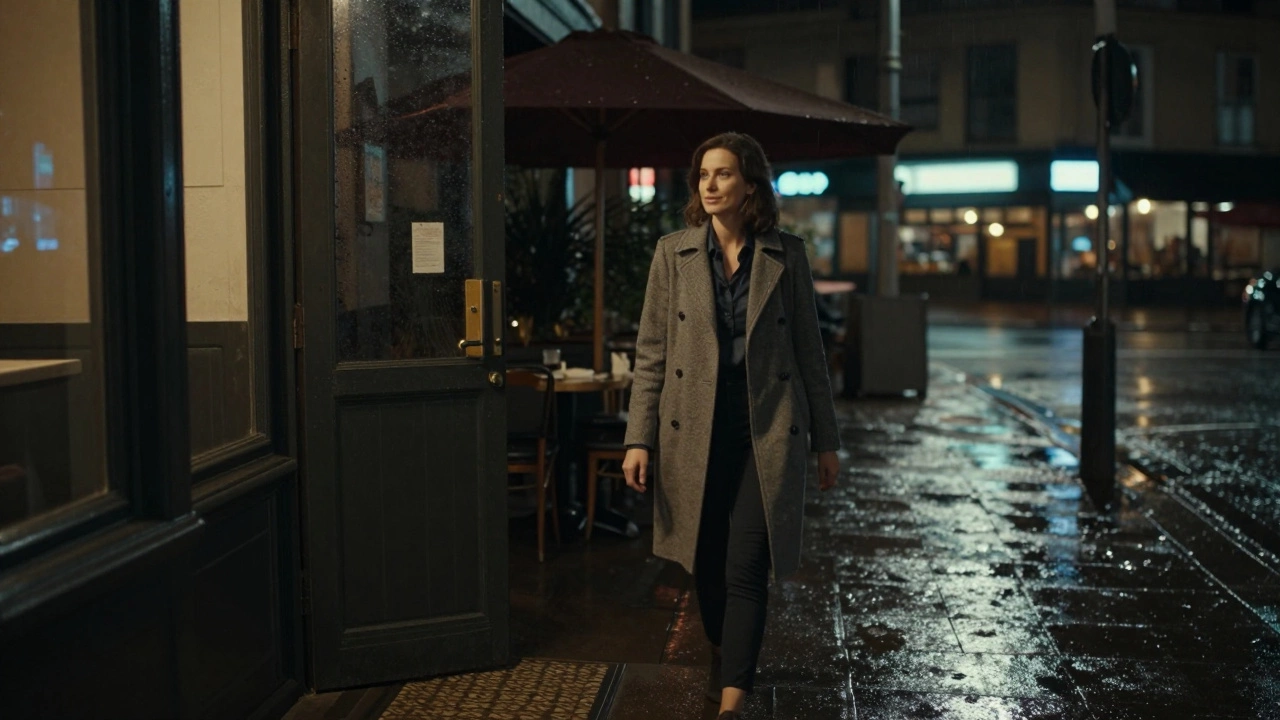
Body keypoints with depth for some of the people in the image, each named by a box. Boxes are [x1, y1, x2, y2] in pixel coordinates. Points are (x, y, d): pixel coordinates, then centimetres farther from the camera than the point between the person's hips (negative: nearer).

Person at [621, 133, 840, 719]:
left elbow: (810, 351, 6)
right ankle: (723, 659, 39)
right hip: (694, 433, 2)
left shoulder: (786, 256, 2)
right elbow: (651, 352, 2)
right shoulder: (673, 253, 3)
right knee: (706, 567, 13)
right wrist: (639, 438, -4)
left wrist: (826, 440, 7)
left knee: (746, 572, -7)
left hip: (767, 434, -1)